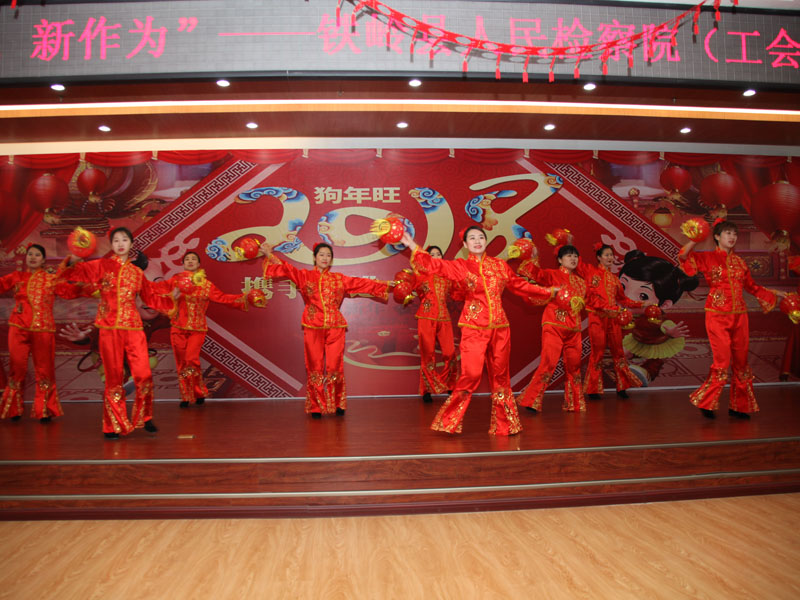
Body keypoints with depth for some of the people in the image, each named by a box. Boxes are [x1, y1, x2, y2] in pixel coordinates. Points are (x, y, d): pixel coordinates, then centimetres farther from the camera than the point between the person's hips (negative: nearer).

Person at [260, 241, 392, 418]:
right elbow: (286, 269, -3)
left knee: (335, 366, 0)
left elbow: (362, 283, 14)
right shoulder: (304, 276, 8)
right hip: (313, 328, -1)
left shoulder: (339, 279, 13)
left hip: (335, 327, 1)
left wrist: (385, 284, 13)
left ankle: (338, 404, 15)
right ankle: (316, 407, 11)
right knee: (315, 367, 1)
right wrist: (269, 255, -16)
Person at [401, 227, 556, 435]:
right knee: (471, 374, -12)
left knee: (500, 375, 9)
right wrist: (412, 245, -23)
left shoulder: (499, 265, 11)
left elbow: (520, 285, 23)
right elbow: (434, 265, -11)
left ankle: (504, 425, 22)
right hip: (473, 328, -3)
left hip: (500, 328, 4)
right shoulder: (461, 266, 3)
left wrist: (548, 292, 29)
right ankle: (449, 421, 5)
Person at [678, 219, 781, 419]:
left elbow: (751, 286, 24)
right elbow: (683, 256, -16)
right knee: (722, 361, -9)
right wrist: (695, 240, -27)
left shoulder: (739, 261, 13)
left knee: (741, 361, 8)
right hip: (717, 315, -5)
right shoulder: (708, 258, 0)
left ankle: (739, 406, 19)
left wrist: (774, 294, 23)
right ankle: (706, 402, 8)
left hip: (739, 315, 5)